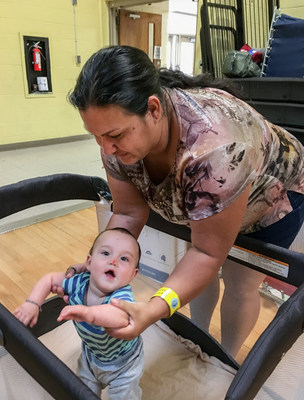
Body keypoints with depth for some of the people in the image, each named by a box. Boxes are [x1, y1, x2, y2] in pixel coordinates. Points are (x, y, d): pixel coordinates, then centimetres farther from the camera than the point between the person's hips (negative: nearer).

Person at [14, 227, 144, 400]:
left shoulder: (123, 296, -40)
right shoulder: (79, 282, -24)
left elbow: (122, 317, -63)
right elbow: (50, 278, -7)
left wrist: (89, 313, -78)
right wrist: (32, 303, -20)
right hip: (91, 355, 5)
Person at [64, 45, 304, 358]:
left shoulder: (213, 148, -45)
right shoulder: (119, 130, -25)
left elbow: (209, 252, -34)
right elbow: (128, 214, -16)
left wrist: (156, 308, -44)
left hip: (274, 193, -5)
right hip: (206, 197, 5)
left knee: (240, 281, 3)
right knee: (198, 268, 11)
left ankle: (226, 359, 31)